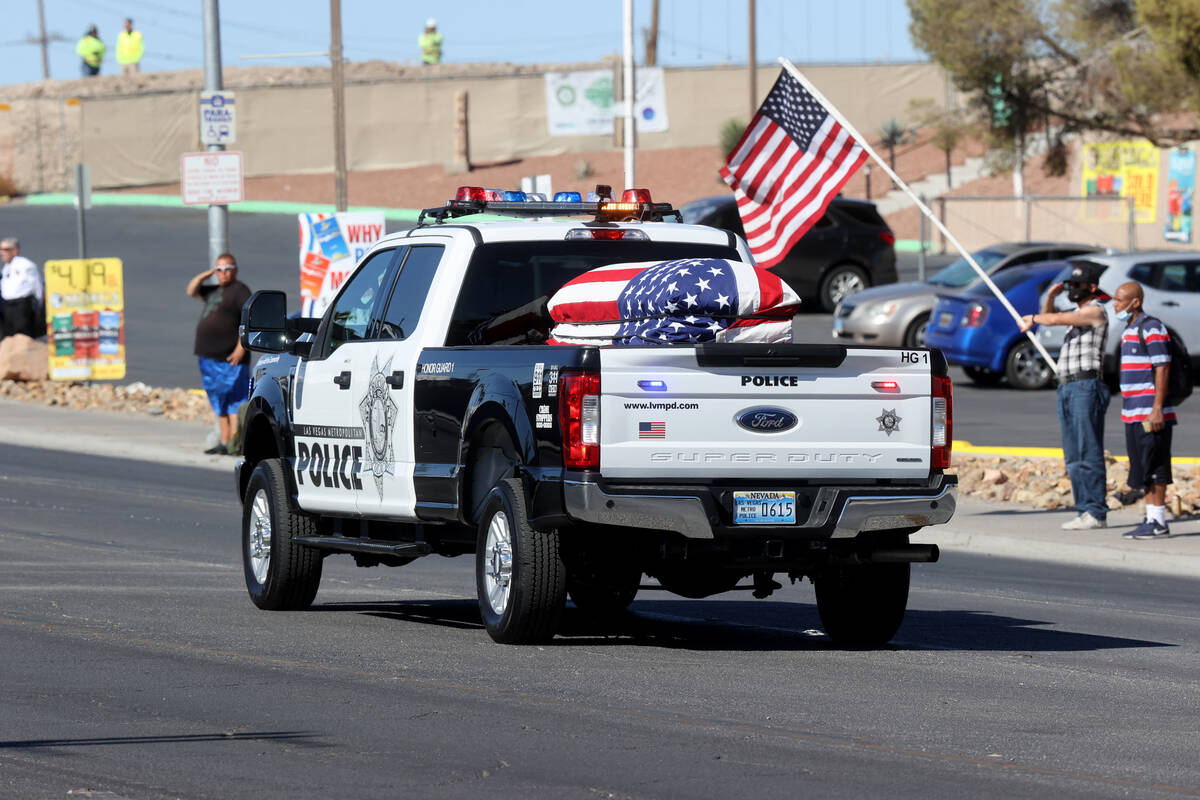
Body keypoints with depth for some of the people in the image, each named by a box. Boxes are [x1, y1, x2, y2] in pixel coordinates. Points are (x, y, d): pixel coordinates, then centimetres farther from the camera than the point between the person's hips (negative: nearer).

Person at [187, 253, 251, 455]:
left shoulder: (240, 291, -9)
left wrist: (240, 349, -24)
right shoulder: (214, 291, 18)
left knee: (234, 402, -11)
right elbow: (192, 291, 30)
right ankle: (224, 443, 17)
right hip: (209, 358, 10)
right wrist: (206, 275, 12)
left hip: (229, 359, -10)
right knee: (220, 405, 13)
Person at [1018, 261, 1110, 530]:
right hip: (1066, 388, 10)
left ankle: (1097, 514, -12)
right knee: (1074, 457, 8)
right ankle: (1085, 510, 11)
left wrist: (1032, 319, 6)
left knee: (1089, 454, -11)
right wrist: (1051, 296, 14)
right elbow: (1048, 315, 34)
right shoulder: (1078, 312, 21)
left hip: (1086, 387, -10)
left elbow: (1055, 320, -14)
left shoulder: (1095, 311, -8)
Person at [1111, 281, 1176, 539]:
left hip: (1150, 414, -10)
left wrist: (1157, 408, -21)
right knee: (1144, 470, 9)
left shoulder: (1152, 329, -11)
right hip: (1134, 415, 10)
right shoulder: (1129, 331, 18)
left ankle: (1158, 522, -6)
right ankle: (1151, 519, 12)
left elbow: (1162, 369, -16)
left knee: (1154, 470, -8)